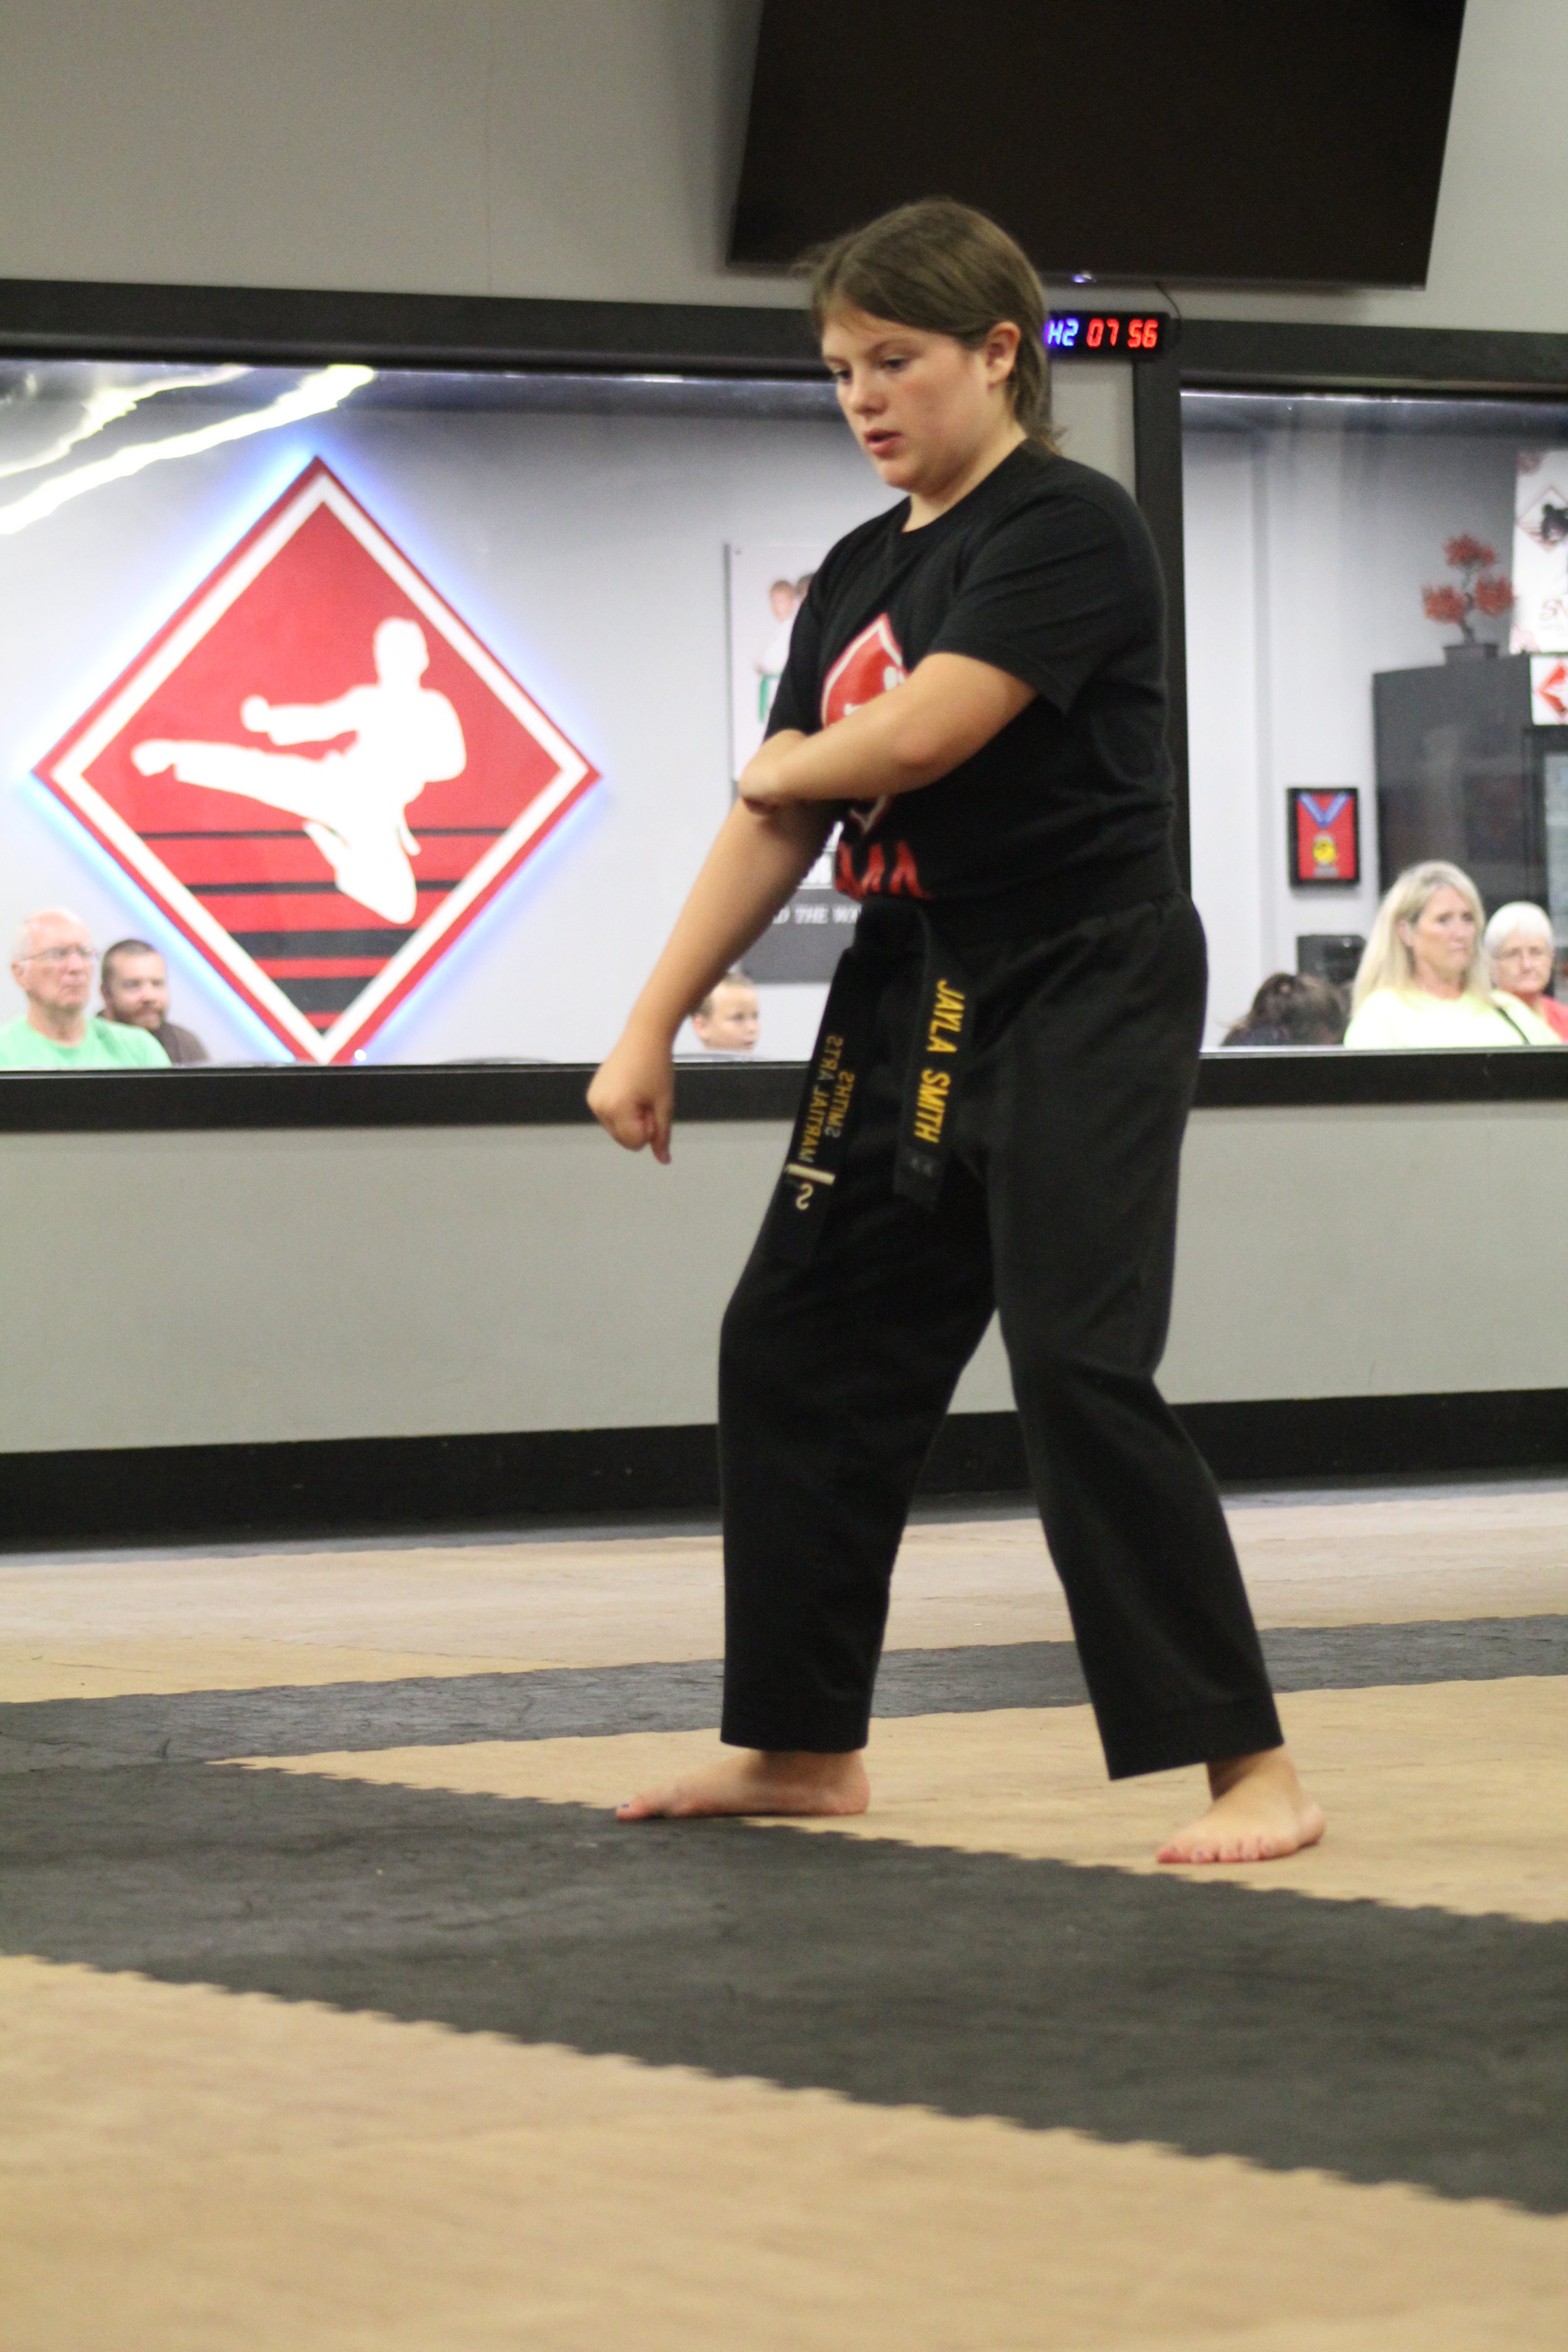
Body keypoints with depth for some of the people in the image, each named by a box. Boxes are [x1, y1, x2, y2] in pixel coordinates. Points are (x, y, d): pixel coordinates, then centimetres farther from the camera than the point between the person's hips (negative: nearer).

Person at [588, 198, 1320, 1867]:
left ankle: (1252, 1767, -11)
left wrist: (787, 772, -3)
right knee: (796, 1348, 13)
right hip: (911, 1000, 9)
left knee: (1079, 1368, -17)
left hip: (1081, 997, -9)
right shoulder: (858, 571, 12)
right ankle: (804, 1748, 27)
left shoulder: (1069, 530, -12)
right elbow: (778, 820, 8)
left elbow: (923, 730, -24)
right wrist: (653, 1025, 1)